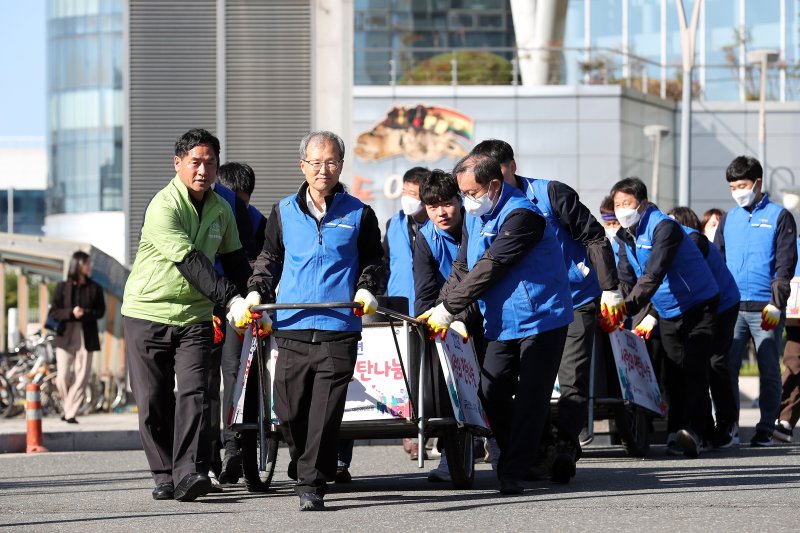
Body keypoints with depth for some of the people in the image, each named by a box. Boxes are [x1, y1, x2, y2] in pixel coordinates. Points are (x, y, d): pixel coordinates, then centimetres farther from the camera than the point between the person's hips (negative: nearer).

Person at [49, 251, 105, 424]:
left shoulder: (95, 288, 7)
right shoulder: (62, 287, 3)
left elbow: (100, 311, 7)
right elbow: (53, 312, 1)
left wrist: (86, 313, -13)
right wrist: (71, 313, -16)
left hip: (87, 338, 1)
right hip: (66, 337, -1)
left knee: (81, 377, -5)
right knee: (63, 377, -5)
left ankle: (70, 413, 1)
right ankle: (69, 407, 19)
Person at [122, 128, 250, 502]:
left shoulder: (221, 210, 7)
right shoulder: (163, 207, -15)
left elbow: (235, 262, 22)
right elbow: (190, 261, -26)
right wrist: (229, 299, -32)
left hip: (194, 317, 4)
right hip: (147, 313, -4)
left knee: (194, 394, -13)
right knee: (153, 402, 1)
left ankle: (189, 473, -21)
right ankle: (165, 475, 14)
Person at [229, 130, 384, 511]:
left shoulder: (358, 214, 9)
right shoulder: (283, 212, 13)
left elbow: (374, 260, 15)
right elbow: (269, 259, 19)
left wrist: (366, 289, -3)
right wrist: (256, 293, 4)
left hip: (339, 329, -2)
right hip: (292, 327, 2)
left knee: (325, 413, -8)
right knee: (288, 409, 3)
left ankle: (312, 484, -3)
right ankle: (303, 463, 28)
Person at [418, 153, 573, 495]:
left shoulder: (520, 216, -20)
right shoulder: (474, 217, 10)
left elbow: (489, 268, -23)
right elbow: (462, 268, 12)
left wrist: (449, 309, -21)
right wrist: (440, 307, -4)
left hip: (540, 320, -8)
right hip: (502, 323, 8)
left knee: (529, 399, -7)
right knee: (491, 395, 3)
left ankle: (513, 471, -6)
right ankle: (515, 462, 14)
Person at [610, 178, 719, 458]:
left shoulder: (663, 227, -24)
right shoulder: (626, 235, 3)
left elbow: (653, 275, -36)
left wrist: (627, 309, -45)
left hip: (698, 306, -8)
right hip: (667, 313, 8)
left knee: (694, 367, -19)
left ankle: (695, 431, -30)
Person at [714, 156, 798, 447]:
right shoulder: (728, 219, 15)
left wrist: (776, 303, -14)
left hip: (765, 308, -4)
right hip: (732, 307, 4)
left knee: (769, 371, 2)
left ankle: (766, 430, 7)